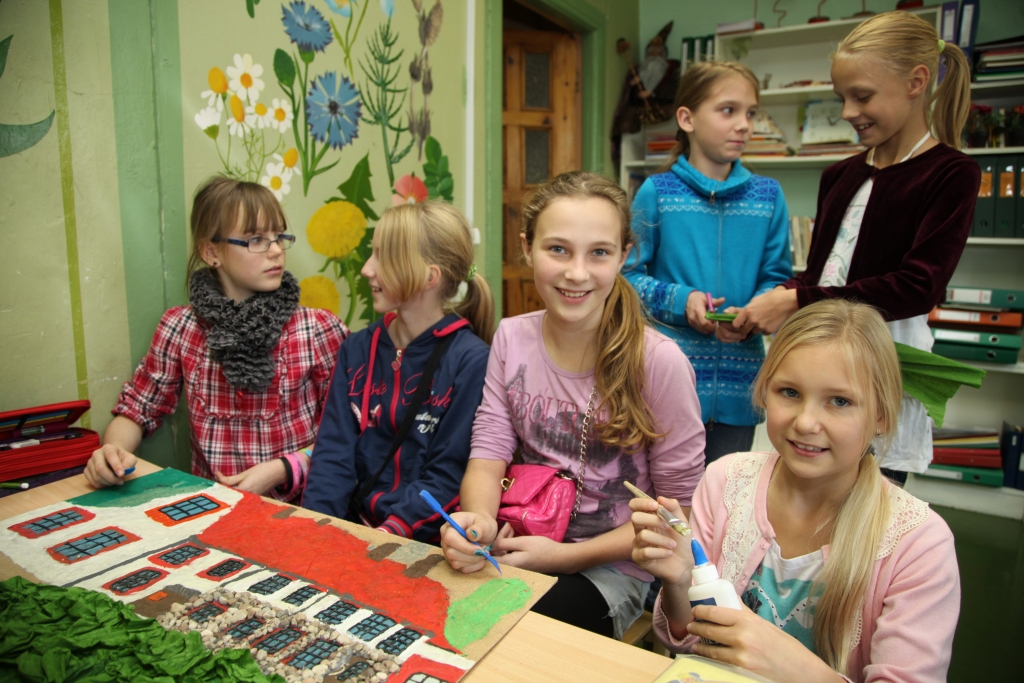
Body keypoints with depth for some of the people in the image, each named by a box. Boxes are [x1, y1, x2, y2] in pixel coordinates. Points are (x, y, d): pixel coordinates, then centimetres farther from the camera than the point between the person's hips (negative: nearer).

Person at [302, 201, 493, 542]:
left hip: (425, 540, -4)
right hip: (353, 529, 4)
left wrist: (385, 536, -19)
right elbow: (334, 451, 3)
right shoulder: (357, 349, 7)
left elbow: (448, 477, -10)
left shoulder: (471, 361, -10)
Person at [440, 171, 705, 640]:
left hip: (611, 566, -3)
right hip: (519, 545, 4)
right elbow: (488, 454, -2)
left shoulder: (659, 363, -17)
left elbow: (678, 510, -9)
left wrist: (566, 555, -15)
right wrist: (479, 519, -24)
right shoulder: (512, 339, -2)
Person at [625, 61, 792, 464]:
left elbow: (777, 278, 5)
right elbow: (631, 274, -3)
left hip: (738, 381, 3)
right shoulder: (657, 192, -3)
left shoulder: (767, 196, 5)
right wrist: (679, 300, -17)